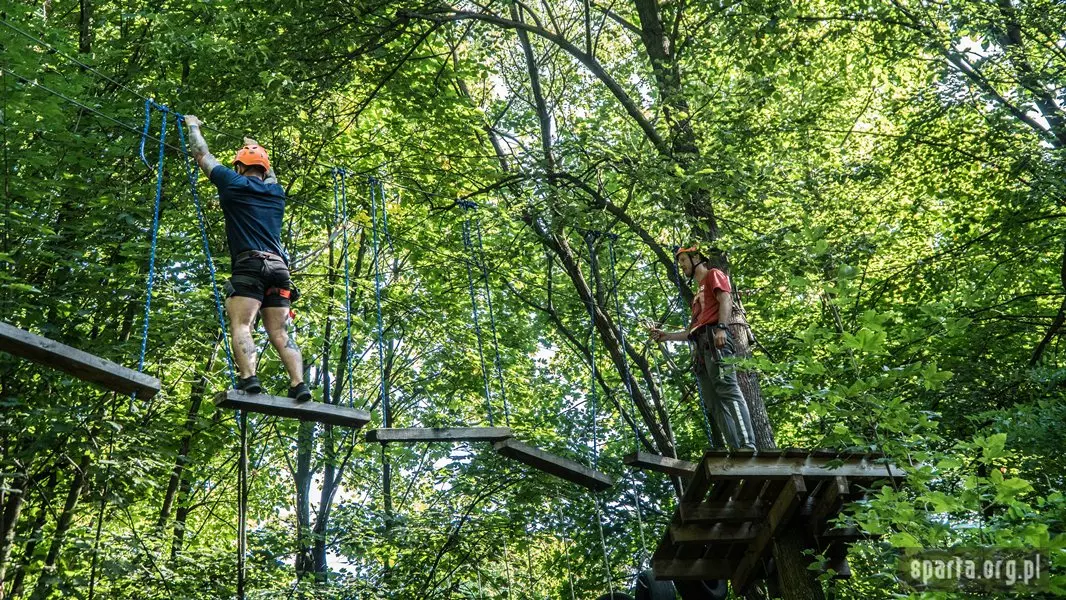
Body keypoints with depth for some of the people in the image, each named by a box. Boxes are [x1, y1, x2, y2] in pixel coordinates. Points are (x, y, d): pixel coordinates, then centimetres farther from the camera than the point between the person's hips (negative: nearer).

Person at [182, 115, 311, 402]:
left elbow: (201, 153, 23)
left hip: (249, 265, -5)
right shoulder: (276, 191, 22)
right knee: (280, 333, 0)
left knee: (241, 326, -14)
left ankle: (249, 378, -34)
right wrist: (255, 147, 63)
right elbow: (269, 173, 48)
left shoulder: (234, 183, 10)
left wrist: (192, 125, 40)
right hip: (279, 268, 5)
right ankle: (299, 383, -17)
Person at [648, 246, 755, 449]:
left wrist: (721, 327, -21)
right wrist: (665, 336, 27)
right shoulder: (699, 293, 38)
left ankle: (748, 446, -35)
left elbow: (725, 299, -5)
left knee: (727, 390, -24)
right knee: (713, 402, -6)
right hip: (701, 346, 9)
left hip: (715, 340, -9)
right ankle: (735, 449, -17)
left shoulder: (713, 275, 15)